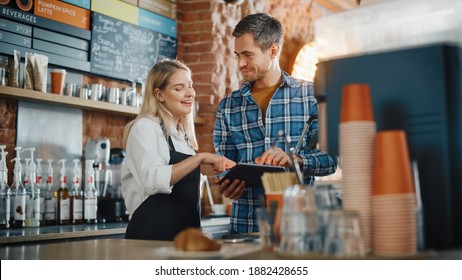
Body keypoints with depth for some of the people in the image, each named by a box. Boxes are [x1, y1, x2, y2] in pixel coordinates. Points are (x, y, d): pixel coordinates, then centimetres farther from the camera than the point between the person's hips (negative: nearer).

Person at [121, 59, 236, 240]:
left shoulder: (182, 134, 15)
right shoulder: (145, 127, -8)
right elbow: (152, 180, -24)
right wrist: (200, 158, -26)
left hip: (186, 232, 7)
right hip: (152, 232, -7)